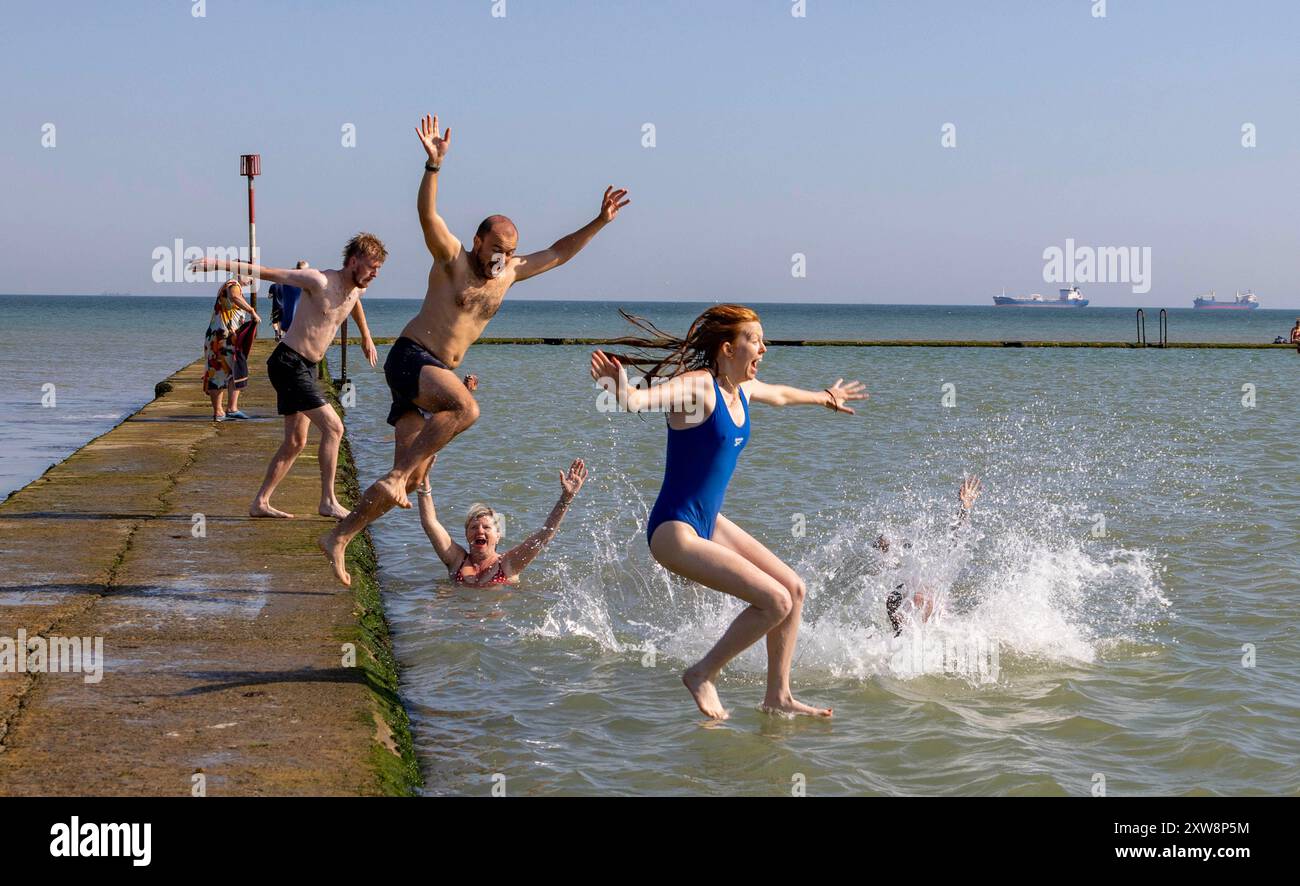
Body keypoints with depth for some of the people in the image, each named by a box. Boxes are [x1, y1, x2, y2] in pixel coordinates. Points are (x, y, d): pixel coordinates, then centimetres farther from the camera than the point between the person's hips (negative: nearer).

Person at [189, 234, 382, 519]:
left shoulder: (357, 289, 7)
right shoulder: (319, 281, -18)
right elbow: (267, 272, -17)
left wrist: (366, 337, 46)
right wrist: (220, 264, -18)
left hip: (306, 368, 9)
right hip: (289, 363, -9)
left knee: (295, 442, 12)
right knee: (333, 426, -15)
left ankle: (260, 503, 19)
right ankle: (328, 501, -10)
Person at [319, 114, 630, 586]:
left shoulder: (508, 273, 12)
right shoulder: (452, 259, -6)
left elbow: (558, 253, 22)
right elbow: (428, 214, -23)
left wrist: (598, 223, 15)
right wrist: (434, 165, -37)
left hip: (436, 373, 8)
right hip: (410, 357, -7)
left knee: (412, 478, 2)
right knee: (465, 408, -36)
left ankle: (338, 538, 12)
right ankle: (395, 475, -29)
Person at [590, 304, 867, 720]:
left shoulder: (743, 390, 8)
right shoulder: (699, 386, -19)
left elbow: (781, 395, 32)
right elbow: (648, 397, -39)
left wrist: (824, 397, 49)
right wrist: (623, 393, -62)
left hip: (710, 524, 10)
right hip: (675, 530, -10)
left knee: (794, 589, 8)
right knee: (774, 600, -15)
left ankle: (777, 697, 19)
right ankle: (703, 674, 3)